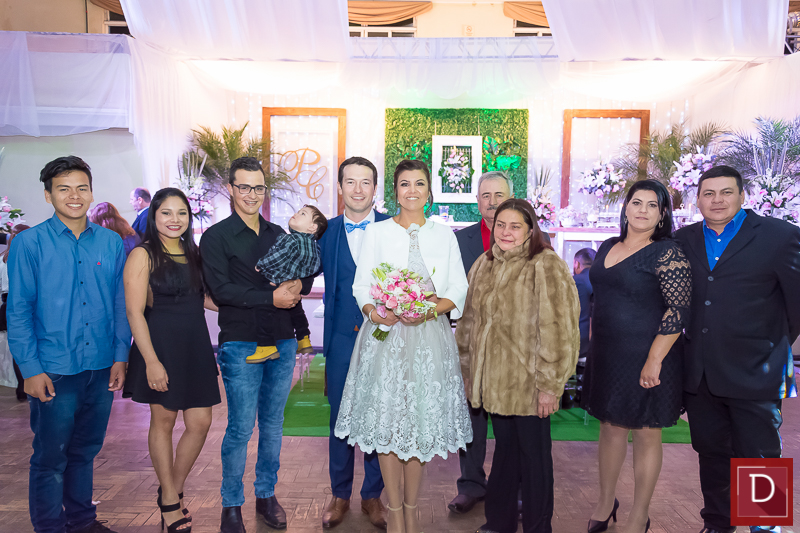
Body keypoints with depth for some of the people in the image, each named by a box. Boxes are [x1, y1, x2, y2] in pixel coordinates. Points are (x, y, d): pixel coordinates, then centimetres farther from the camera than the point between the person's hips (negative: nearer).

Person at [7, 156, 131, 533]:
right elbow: (18, 311, -5)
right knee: (50, 457, 8)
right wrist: (31, 369, -9)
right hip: (53, 371, -3)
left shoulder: (111, 242, 4)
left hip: (101, 368, 3)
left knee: (85, 450, 18)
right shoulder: (29, 243, -4)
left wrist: (120, 356, 3)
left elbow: (121, 304, 7)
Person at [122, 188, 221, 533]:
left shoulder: (193, 252, 11)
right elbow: (134, 312, -13)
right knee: (163, 421, 9)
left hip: (195, 346, 6)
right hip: (161, 346, -5)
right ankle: (170, 501, 29)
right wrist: (151, 361, -18)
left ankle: (173, 491, 29)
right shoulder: (142, 255, -8)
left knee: (200, 422, 6)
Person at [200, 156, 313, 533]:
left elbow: (306, 273, 13)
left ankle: (266, 495, 29)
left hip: (282, 341, 5)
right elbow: (220, 290, -12)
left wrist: (298, 284, -11)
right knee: (241, 428, 1)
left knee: (272, 424, 13)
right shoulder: (215, 237, -2)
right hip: (241, 344, -4)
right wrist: (271, 298, -18)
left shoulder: (278, 234, 14)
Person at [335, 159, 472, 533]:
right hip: (385, 334, -1)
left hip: (429, 337, 1)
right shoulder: (377, 232, 6)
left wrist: (432, 309, -13)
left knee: (422, 419, 5)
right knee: (388, 419, 1)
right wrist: (374, 312, -17)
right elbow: (361, 286, 2)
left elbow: (459, 289, 5)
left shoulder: (444, 235, 9)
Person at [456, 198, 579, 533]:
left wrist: (550, 385, -17)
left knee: (534, 454, 9)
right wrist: (467, 368, 16)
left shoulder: (545, 267, -13)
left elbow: (556, 329, -17)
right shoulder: (485, 264, 8)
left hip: (528, 383, -6)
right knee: (504, 449, 19)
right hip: (494, 380, 6)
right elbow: (470, 320, 15)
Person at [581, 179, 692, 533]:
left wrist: (654, 360, -20)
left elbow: (678, 310, -17)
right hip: (606, 355, 6)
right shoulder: (608, 248, 9)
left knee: (645, 434, 8)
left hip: (645, 359, -6)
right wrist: (594, 343, 15)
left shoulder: (667, 253, -12)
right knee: (610, 427, 16)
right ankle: (606, 502, 33)